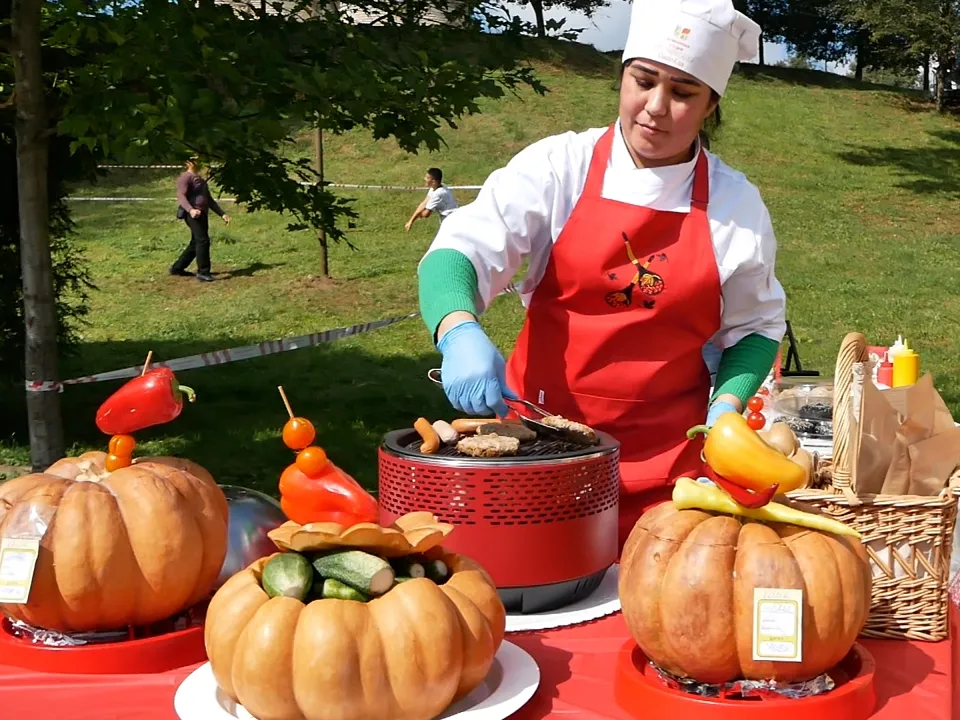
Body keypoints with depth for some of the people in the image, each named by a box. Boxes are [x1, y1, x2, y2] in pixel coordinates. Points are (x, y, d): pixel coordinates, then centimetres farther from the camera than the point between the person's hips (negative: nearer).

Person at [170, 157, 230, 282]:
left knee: (196, 243, 13)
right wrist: (190, 210, -35)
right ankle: (203, 272, -12)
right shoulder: (185, 178, -5)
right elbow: (181, 196, -18)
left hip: (202, 214, 10)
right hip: (193, 214, -10)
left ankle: (177, 268, 23)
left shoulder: (201, 180, 24)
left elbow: (209, 200, 27)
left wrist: (222, 214, 19)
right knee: (203, 241, -16)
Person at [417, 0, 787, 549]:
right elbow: (460, 254, -12)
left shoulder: (737, 205, 1)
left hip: (666, 459, 1)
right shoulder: (559, 168, -4)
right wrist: (460, 333, -32)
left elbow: (755, 326, 12)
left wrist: (727, 405, -5)